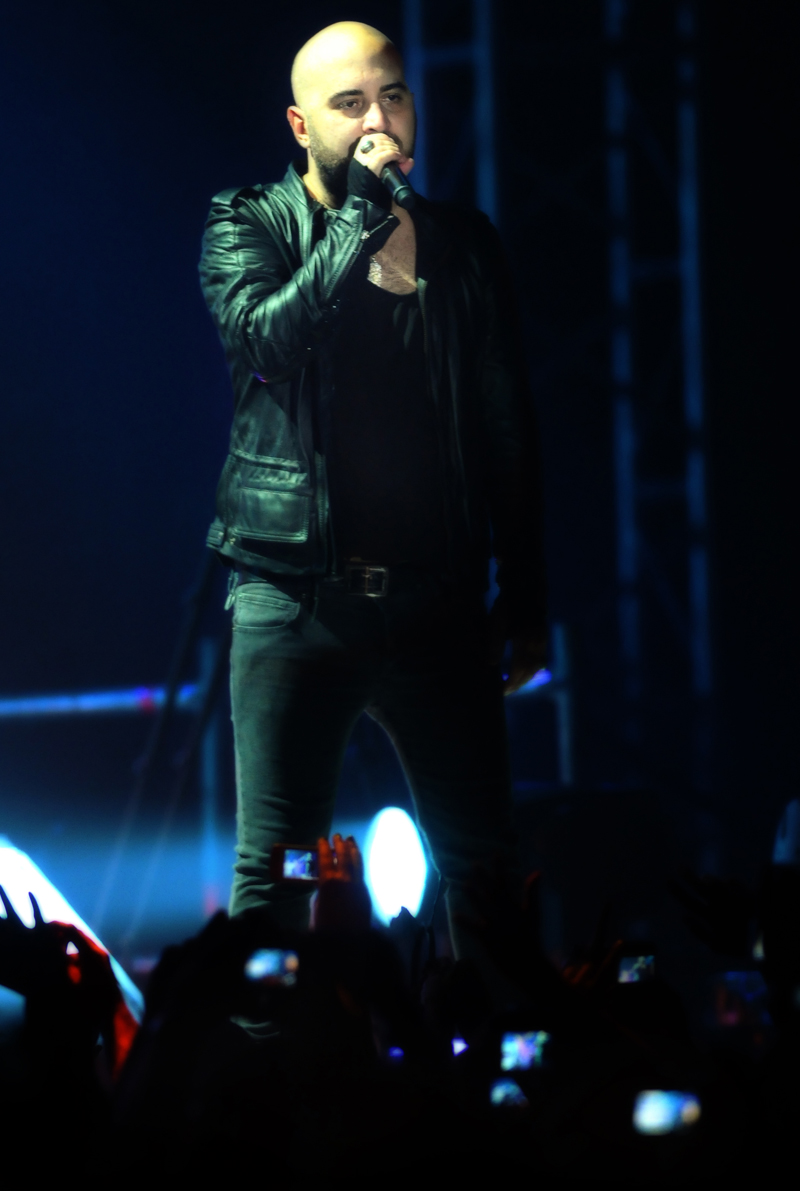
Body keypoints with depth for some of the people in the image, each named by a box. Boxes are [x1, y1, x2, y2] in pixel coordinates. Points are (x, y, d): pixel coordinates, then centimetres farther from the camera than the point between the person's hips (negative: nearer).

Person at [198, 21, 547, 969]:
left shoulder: (464, 243, 12)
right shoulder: (249, 225, 4)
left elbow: (508, 429, 14)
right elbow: (265, 338, -18)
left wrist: (525, 602, 11)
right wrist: (363, 213, -16)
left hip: (439, 597, 3)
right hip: (297, 595, -2)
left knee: (485, 866, 1)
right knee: (273, 869, -3)